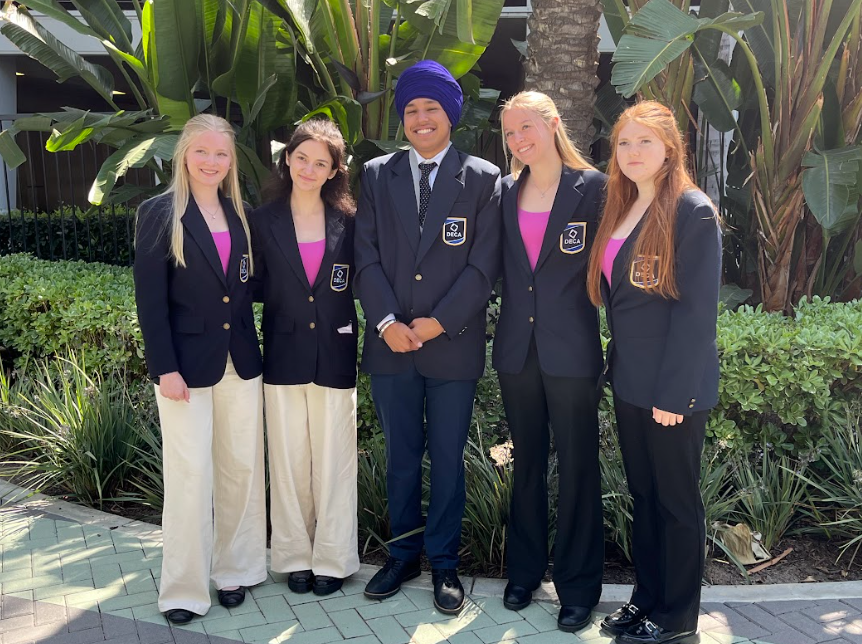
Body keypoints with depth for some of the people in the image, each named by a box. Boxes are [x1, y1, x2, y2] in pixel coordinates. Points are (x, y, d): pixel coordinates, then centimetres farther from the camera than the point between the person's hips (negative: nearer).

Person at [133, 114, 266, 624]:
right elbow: (150, 299, -8)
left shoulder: (241, 215, 10)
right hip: (188, 363, -5)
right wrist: (165, 368, -13)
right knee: (190, 476, 1)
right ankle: (184, 588, 15)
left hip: (241, 361, 5)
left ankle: (236, 569, 27)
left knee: (243, 468, 10)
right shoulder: (160, 214, -4)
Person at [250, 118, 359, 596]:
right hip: (284, 355, 1)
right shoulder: (263, 221, 2)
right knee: (289, 462, 10)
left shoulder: (348, 221, 2)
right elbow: (256, 287, 3)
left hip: (335, 354, 0)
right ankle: (295, 556, 25)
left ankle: (332, 558, 21)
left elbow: (360, 283, 4)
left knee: (333, 461, 6)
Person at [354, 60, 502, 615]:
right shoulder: (377, 175, 8)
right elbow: (367, 257, 2)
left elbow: (484, 266, -5)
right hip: (390, 342, 2)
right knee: (401, 457, 13)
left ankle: (444, 562, 23)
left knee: (448, 458, 8)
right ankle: (404, 554, 28)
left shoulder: (484, 179, 1)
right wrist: (387, 322, -10)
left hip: (453, 344, -2)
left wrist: (437, 323, -11)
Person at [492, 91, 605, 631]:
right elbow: (498, 267, 11)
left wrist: (614, 333, -9)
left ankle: (579, 586, 20)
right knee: (527, 465, 16)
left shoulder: (593, 187, -5)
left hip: (572, 349, -4)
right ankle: (525, 571, 31)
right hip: (517, 348, 4)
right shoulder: (505, 192, 8)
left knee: (578, 469, 5)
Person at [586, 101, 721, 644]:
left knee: (676, 499, 6)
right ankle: (647, 597, 30)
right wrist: (619, 364, 7)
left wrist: (673, 394, -18)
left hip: (676, 387, -7)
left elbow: (698, 310, -16)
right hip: (630, 380, 7)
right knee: (644, 494, 16)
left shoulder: (693, 211, -12)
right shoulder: (621, 211, 12)